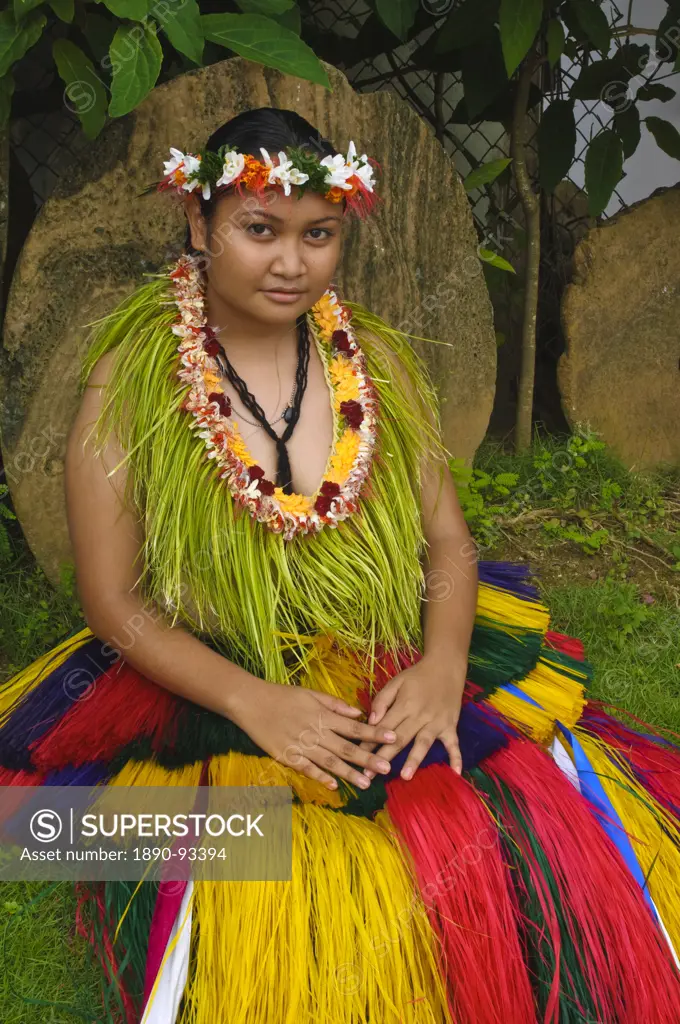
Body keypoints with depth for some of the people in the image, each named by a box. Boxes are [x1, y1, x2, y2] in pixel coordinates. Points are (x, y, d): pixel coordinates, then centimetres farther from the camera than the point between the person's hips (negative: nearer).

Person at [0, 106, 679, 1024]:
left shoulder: (376, 362, 7)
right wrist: (252, 702, -18)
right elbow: (114, 601, -5)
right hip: (208, 700, -3)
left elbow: (447, 538, 8)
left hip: (405, 687, 4)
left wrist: (443, 664, -11)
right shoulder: (130, 383, -4)